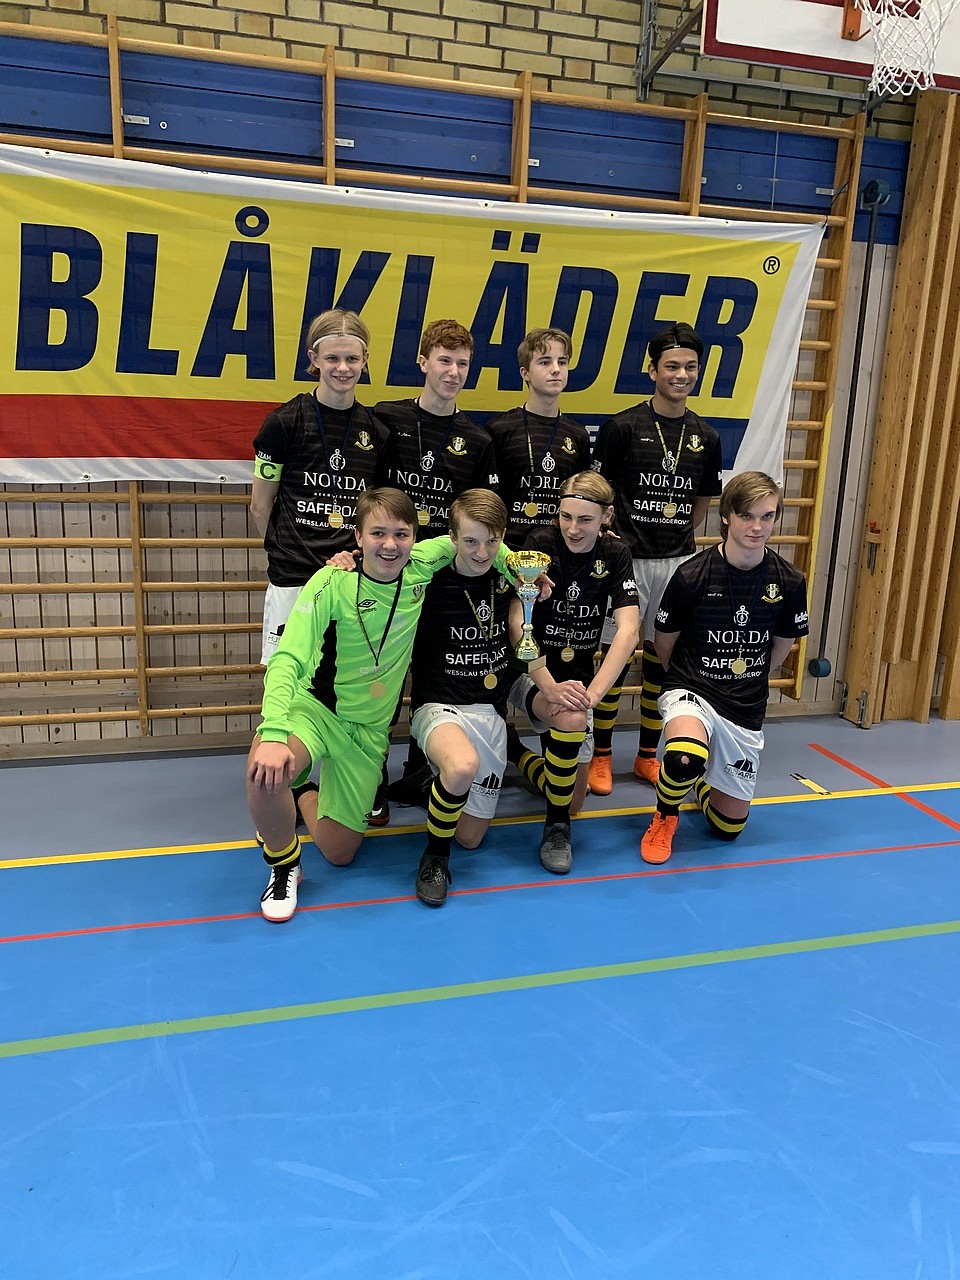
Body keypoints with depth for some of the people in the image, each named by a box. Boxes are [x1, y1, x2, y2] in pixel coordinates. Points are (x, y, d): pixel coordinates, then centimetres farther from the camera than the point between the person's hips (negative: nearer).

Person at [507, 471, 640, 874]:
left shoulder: (614, 556, -7)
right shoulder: (540, 545, -15)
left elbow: (628, 632, -17)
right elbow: (517, 625, -23)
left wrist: (591, 693, -32)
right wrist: (551, 689, -34)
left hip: (576, 677, 4)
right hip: (529, 673, -4)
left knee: (573, 801, 5)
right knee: (572, 719, -36)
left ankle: (519, 752, 34)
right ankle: (556, 826, -14)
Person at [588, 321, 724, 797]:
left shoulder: (705, 436, 8)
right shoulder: (623, 426, -5)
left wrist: (677, 536, 10)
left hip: (678, 560, 4)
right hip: (629, 558, -4)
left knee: (662, 658, 10)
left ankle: (647, 755, 23)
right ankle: (601, 756, 15)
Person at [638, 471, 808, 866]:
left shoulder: (789, 582, -7)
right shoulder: (692, 575, -15)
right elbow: (665, 643, 0)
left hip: (747, 707, 4)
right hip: (690, 690, -3)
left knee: (728, 827, 10)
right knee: (685, 756, -40)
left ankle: (699, 780, 44)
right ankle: (664, 818, -6)